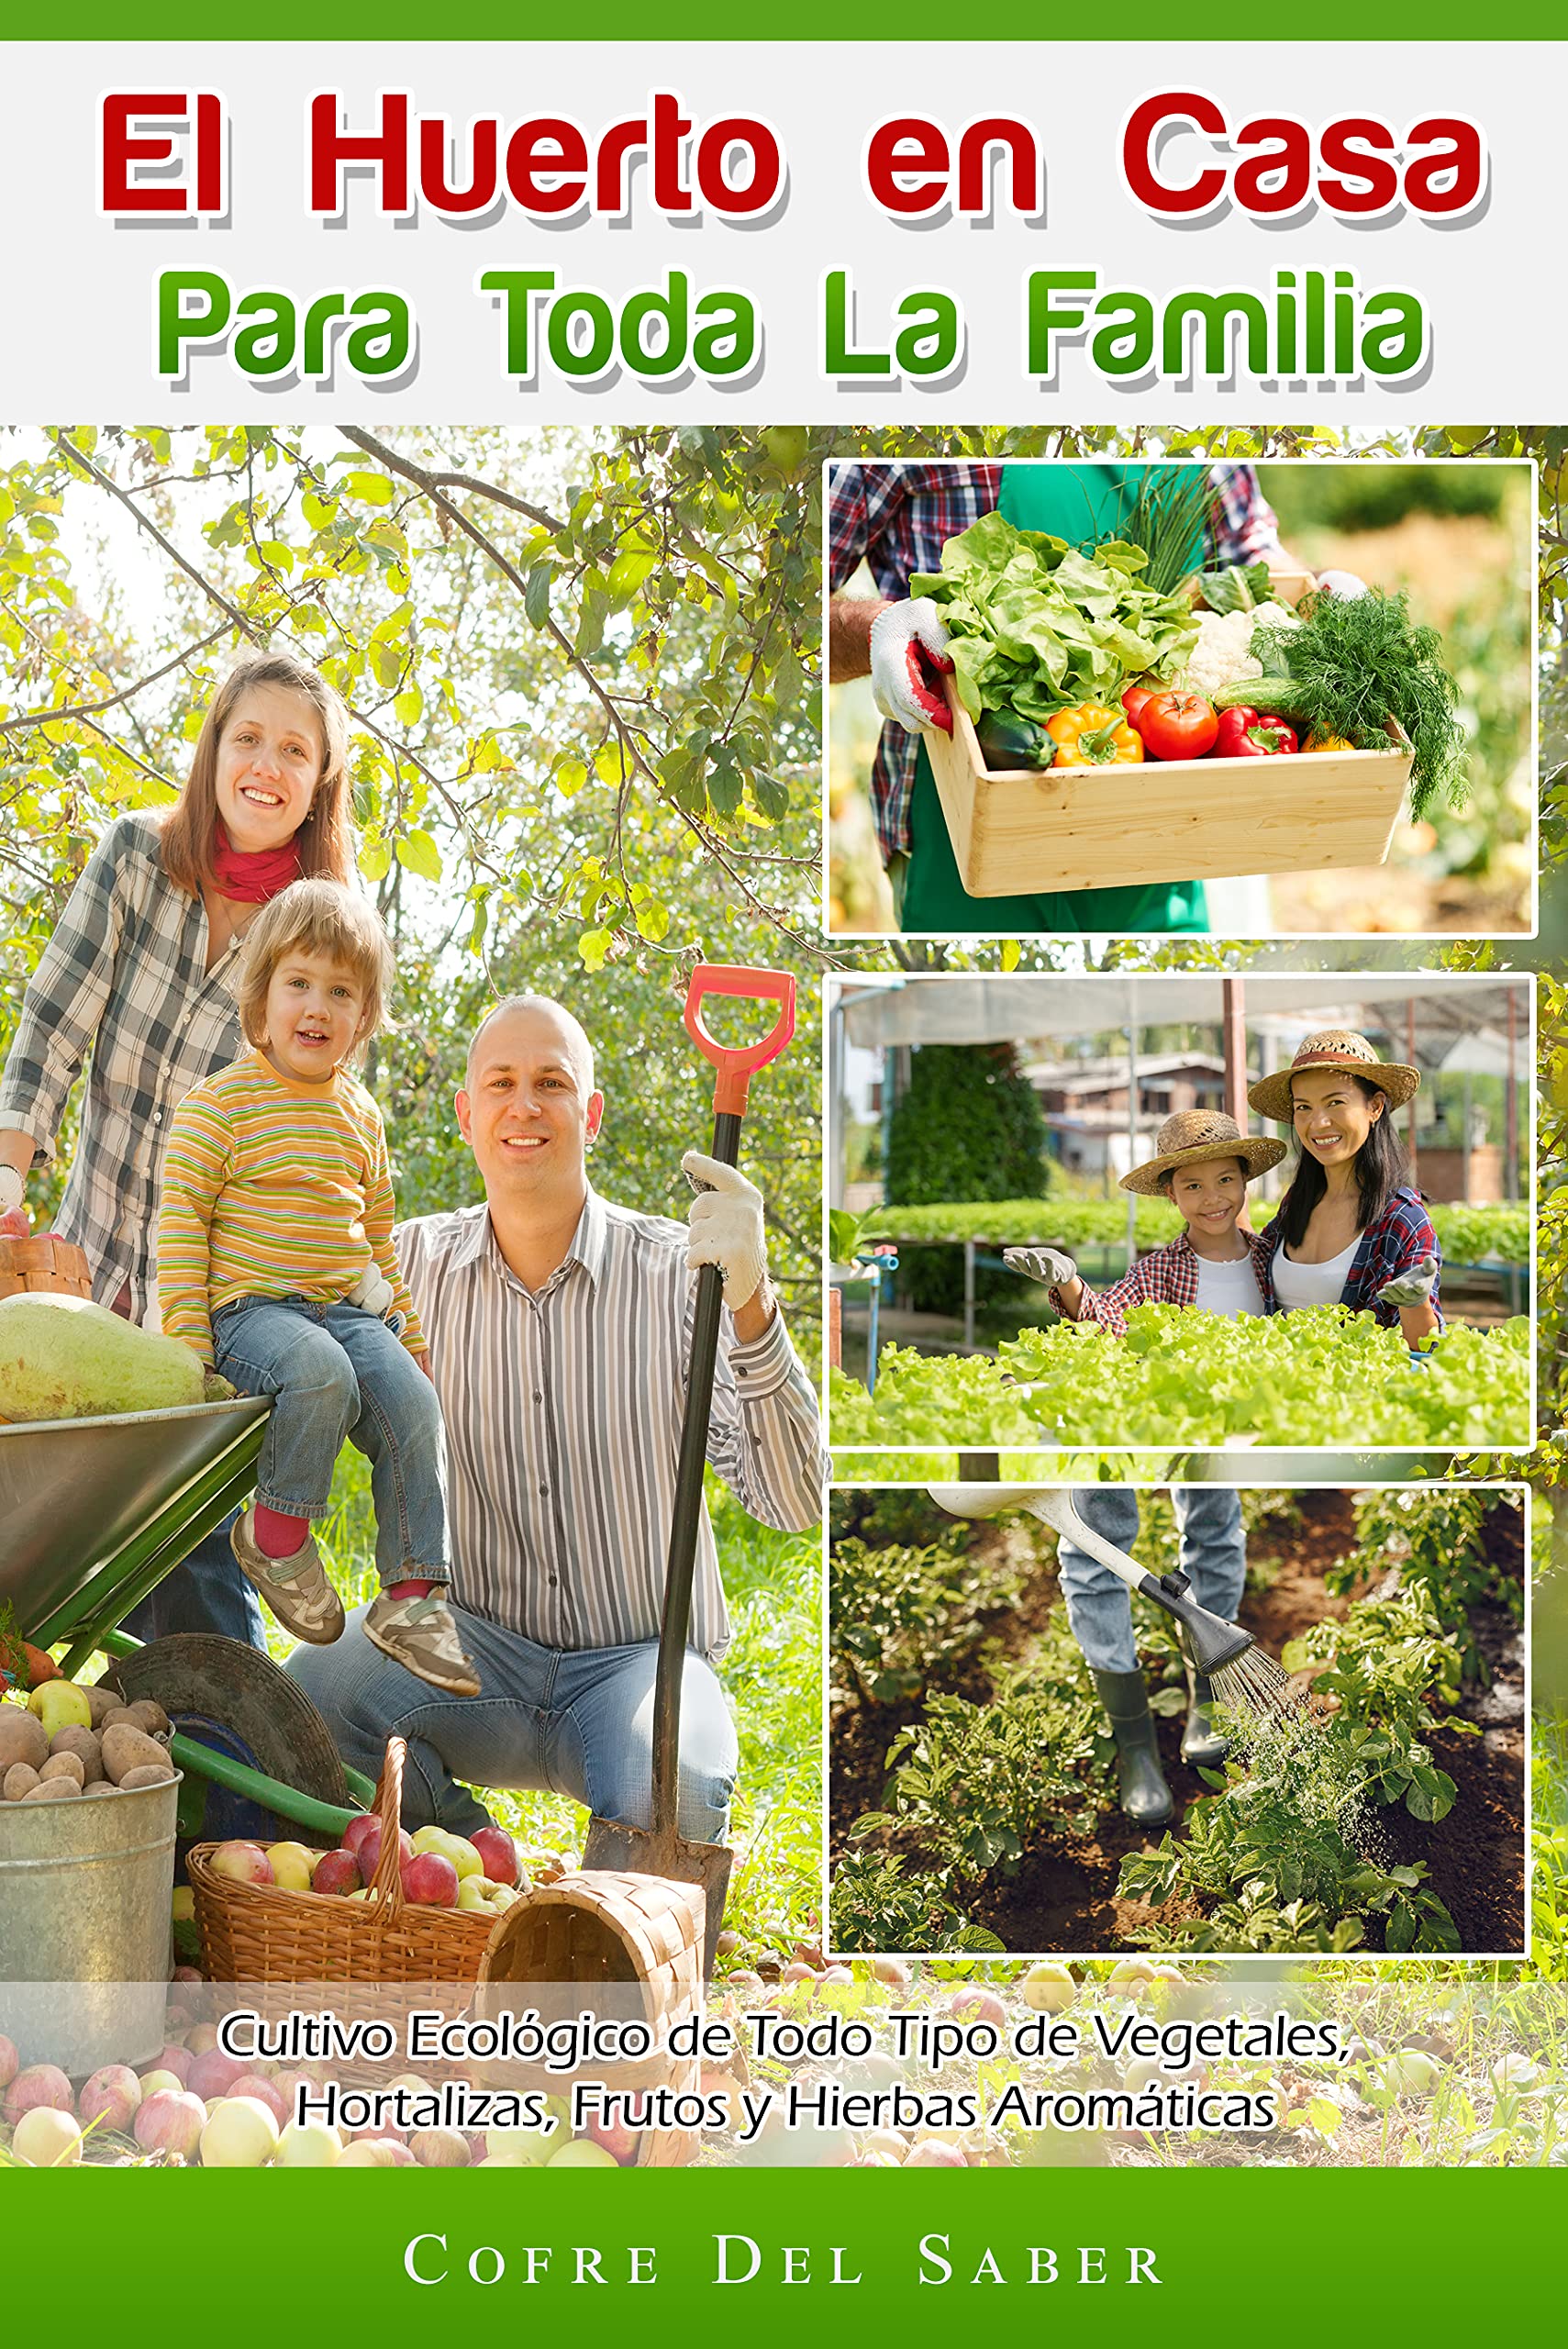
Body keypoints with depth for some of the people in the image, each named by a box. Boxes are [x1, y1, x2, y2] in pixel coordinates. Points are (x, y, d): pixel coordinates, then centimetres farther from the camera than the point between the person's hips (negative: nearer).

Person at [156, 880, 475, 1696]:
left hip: (348, 1310, 6)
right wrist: (186, 1334, -15)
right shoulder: (221, 1100, -3)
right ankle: (276, 1529, -11)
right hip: (251, 1306, -5)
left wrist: (409, 1333, 24)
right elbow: (181, 1216, -6)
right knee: (320, 1373, -34)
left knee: (412, 1403, -17)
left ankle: (412, 1596, -9)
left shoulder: (360, 1114, 15)